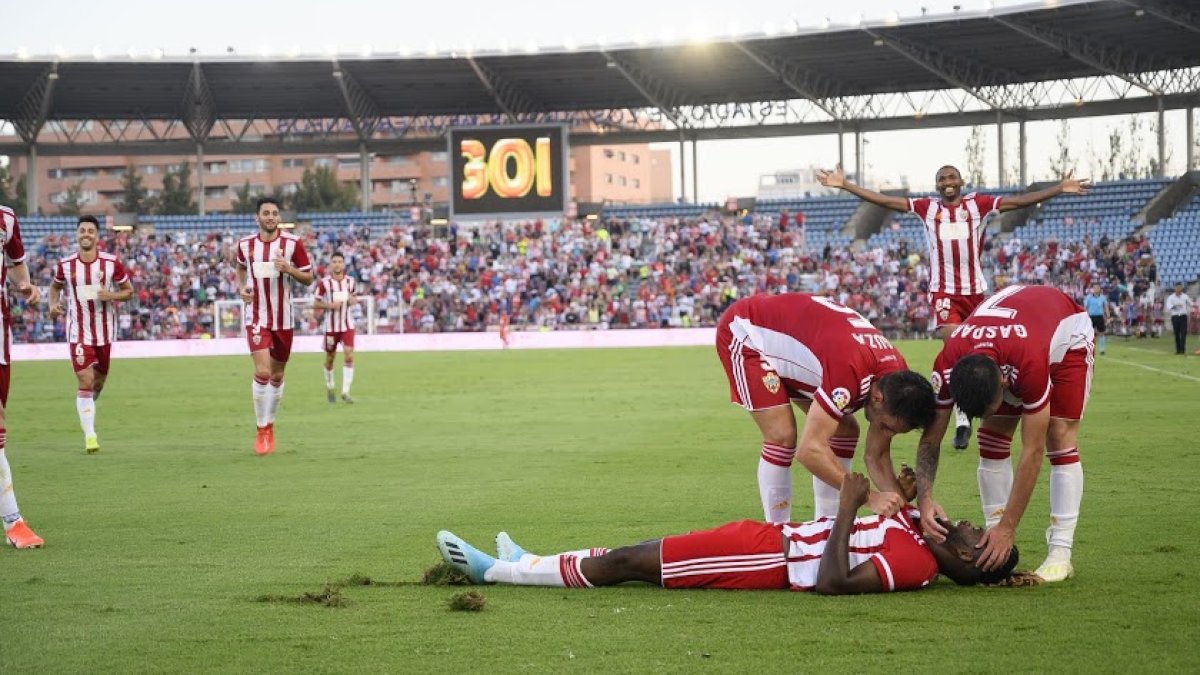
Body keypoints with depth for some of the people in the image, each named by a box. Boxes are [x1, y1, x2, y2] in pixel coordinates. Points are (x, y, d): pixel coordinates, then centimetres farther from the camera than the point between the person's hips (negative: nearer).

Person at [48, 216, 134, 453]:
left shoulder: (111, 263, -7)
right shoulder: (65, 264, -4)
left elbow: (128, 291, 2)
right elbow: (55, 286, 16)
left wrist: (111, 295, -18)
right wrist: (53, 304, -4)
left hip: (105, 331, 1)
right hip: (79, 333, -1)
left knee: (99, 381, 15)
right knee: (85, 382, -13)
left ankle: (87, 408, 48)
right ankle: (90, 436, -11)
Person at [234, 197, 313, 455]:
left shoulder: (293, 243, -5)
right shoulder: (245, 244, 0)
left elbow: (308, 278, 0)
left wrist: (289, 269, -20)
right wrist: (242, 287, 1)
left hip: (283, 318, 1)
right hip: (256, 316, -1)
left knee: (277, 376, 11)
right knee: (262, 372, -16)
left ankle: (270, 426, 31)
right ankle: (261, 430, -4)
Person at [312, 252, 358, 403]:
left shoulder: (351, 282, 2)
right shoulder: (324, 283, -7)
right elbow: (315, 303, -3)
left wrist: (353, 300, -5)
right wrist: (330, 305, -19)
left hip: (347, 325, 1)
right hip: (331, 326, -1)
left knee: (349, 356, -14)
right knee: (330, 358, 9)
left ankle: (345, 392, -12)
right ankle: (329, 387, 34)